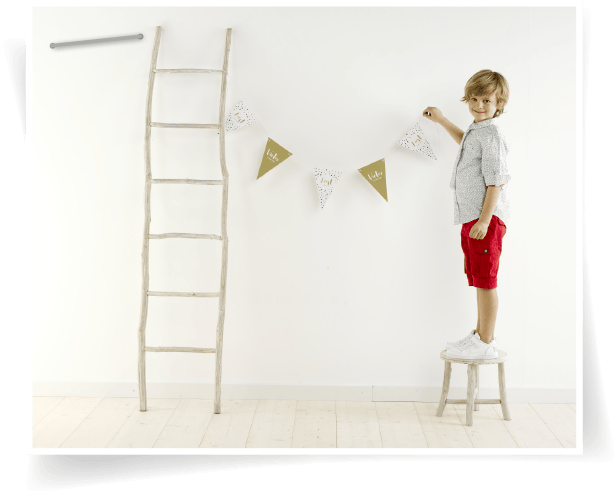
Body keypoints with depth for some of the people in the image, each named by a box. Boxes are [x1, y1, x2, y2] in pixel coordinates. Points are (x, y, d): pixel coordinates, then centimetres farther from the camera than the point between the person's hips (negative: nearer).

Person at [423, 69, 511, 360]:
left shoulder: (490, 135, -14)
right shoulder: (476, 131, 16)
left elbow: (495, 181, -19)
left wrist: (484, 220, -24)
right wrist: (441, 120, 44)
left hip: (487, 218, -10)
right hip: (471, 217, 10)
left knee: (485, 280, -4)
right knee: (477, 279, 17)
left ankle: (486, 344, 3)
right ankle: (480, 334, 28)